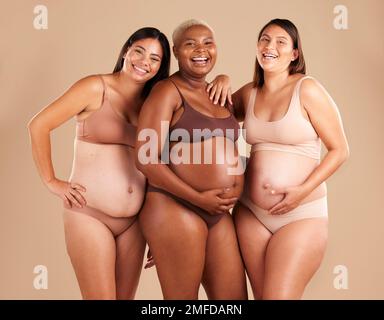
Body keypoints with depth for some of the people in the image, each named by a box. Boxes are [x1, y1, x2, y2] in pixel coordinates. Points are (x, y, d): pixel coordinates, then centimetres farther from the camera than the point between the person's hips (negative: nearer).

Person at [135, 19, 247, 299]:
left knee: (234, 295, 10)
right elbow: (146, 159, -14)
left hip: (218, 215, 7)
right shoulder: (168, 91, -6)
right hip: (176, 210, -7)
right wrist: (199, 198, -15)